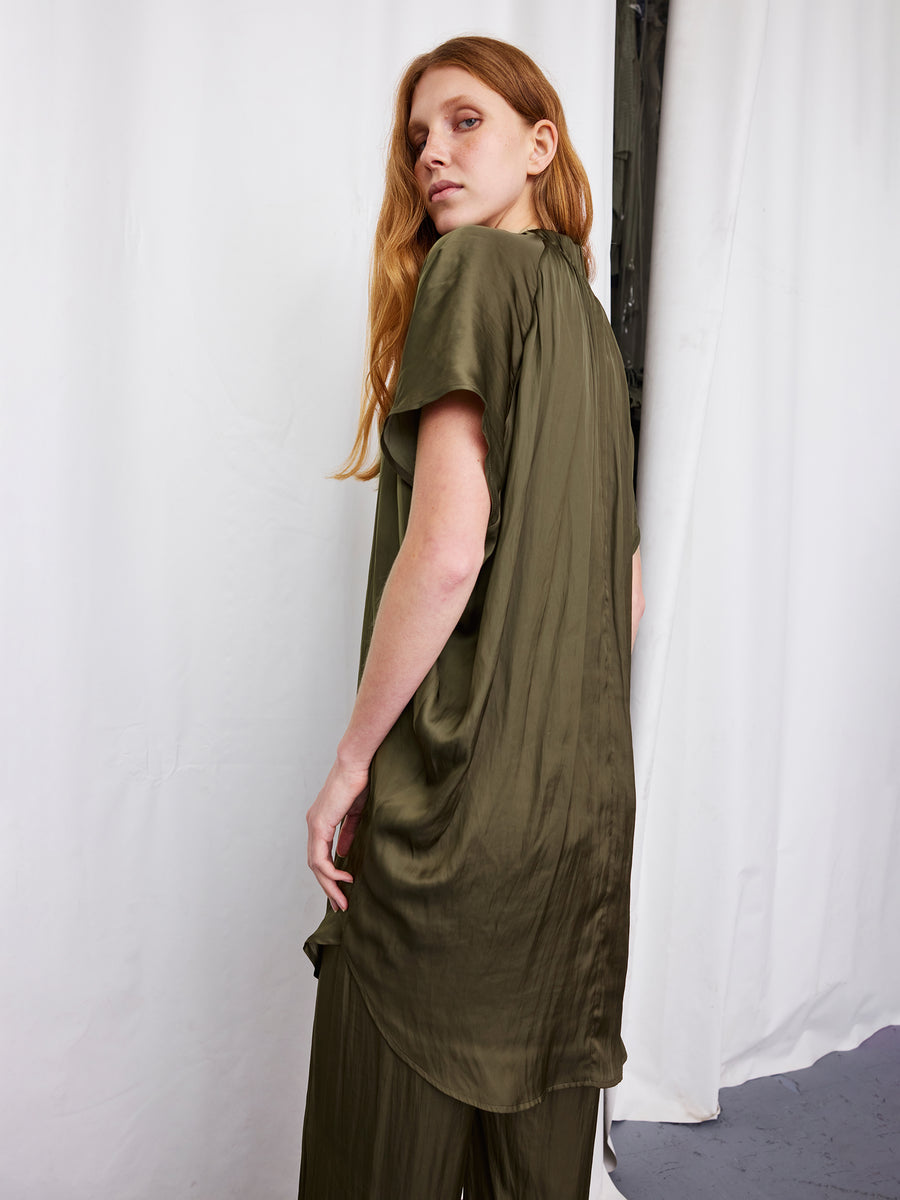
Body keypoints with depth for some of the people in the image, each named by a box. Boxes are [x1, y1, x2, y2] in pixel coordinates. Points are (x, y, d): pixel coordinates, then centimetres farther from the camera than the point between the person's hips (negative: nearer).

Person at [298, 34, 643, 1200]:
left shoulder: (476, 268, -8)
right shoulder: (589, 317, 16)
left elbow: (446, 551, -20)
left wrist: (351, 762, -11)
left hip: (457, 798, -8)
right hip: (586, 801, 8)